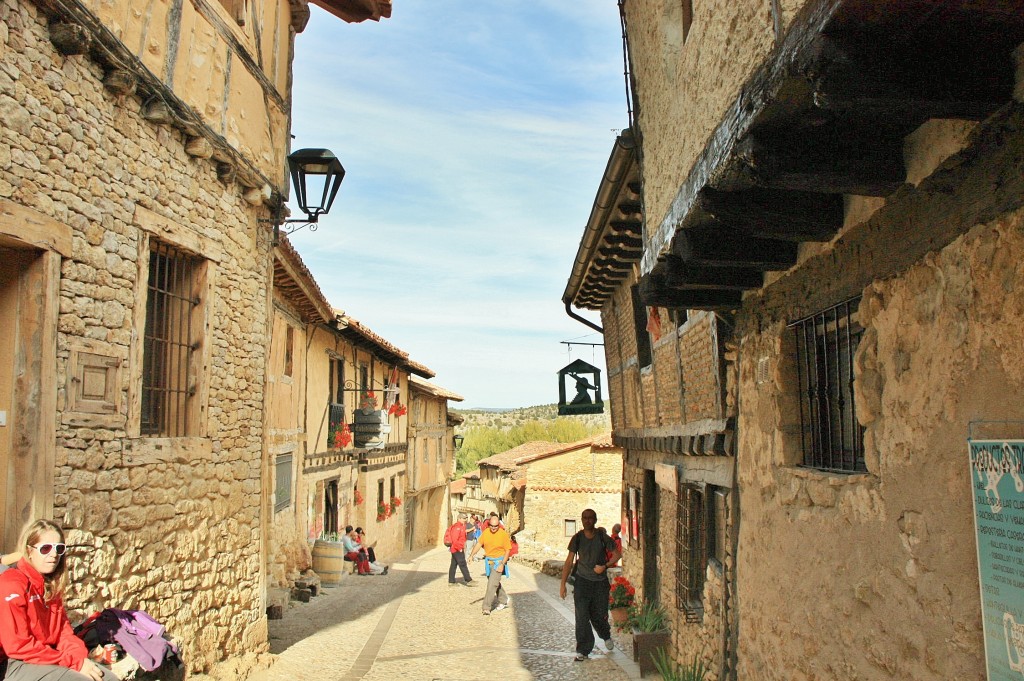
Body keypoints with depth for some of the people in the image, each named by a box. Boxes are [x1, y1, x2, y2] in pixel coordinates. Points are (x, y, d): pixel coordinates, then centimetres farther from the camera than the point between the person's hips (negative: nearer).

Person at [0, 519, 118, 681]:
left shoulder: (52, 585, 9)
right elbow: (18, 646, -19)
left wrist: (81, 657, -11)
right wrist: (75, 663, -20)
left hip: (47, 657, 8)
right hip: (16, 665, -8)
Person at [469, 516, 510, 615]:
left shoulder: (504, 534, -14)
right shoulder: (485, 532, -1)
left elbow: (507, 550, -10)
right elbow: (479, 544, 2)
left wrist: (502, 564, -17)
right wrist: (472, 555, -11)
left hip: (499, 561, -5)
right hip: (488, 561, 5)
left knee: (492, 583, -14)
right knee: (495, 583, 18)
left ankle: (487, 607, -11)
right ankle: (503, 601, 37)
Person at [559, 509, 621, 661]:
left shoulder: (602, 537, -6)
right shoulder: (577, 538, -4)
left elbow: (617, 554, 3)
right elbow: (569, 561, 0)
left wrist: (604, 566, -14)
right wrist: (563, 584, -4)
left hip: (600, 581, 0)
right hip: (582, 581, 0)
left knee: (599, 615, 6)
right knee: (582, 617, -7)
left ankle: (606, 636, 39)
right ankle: (583, 651, 2)